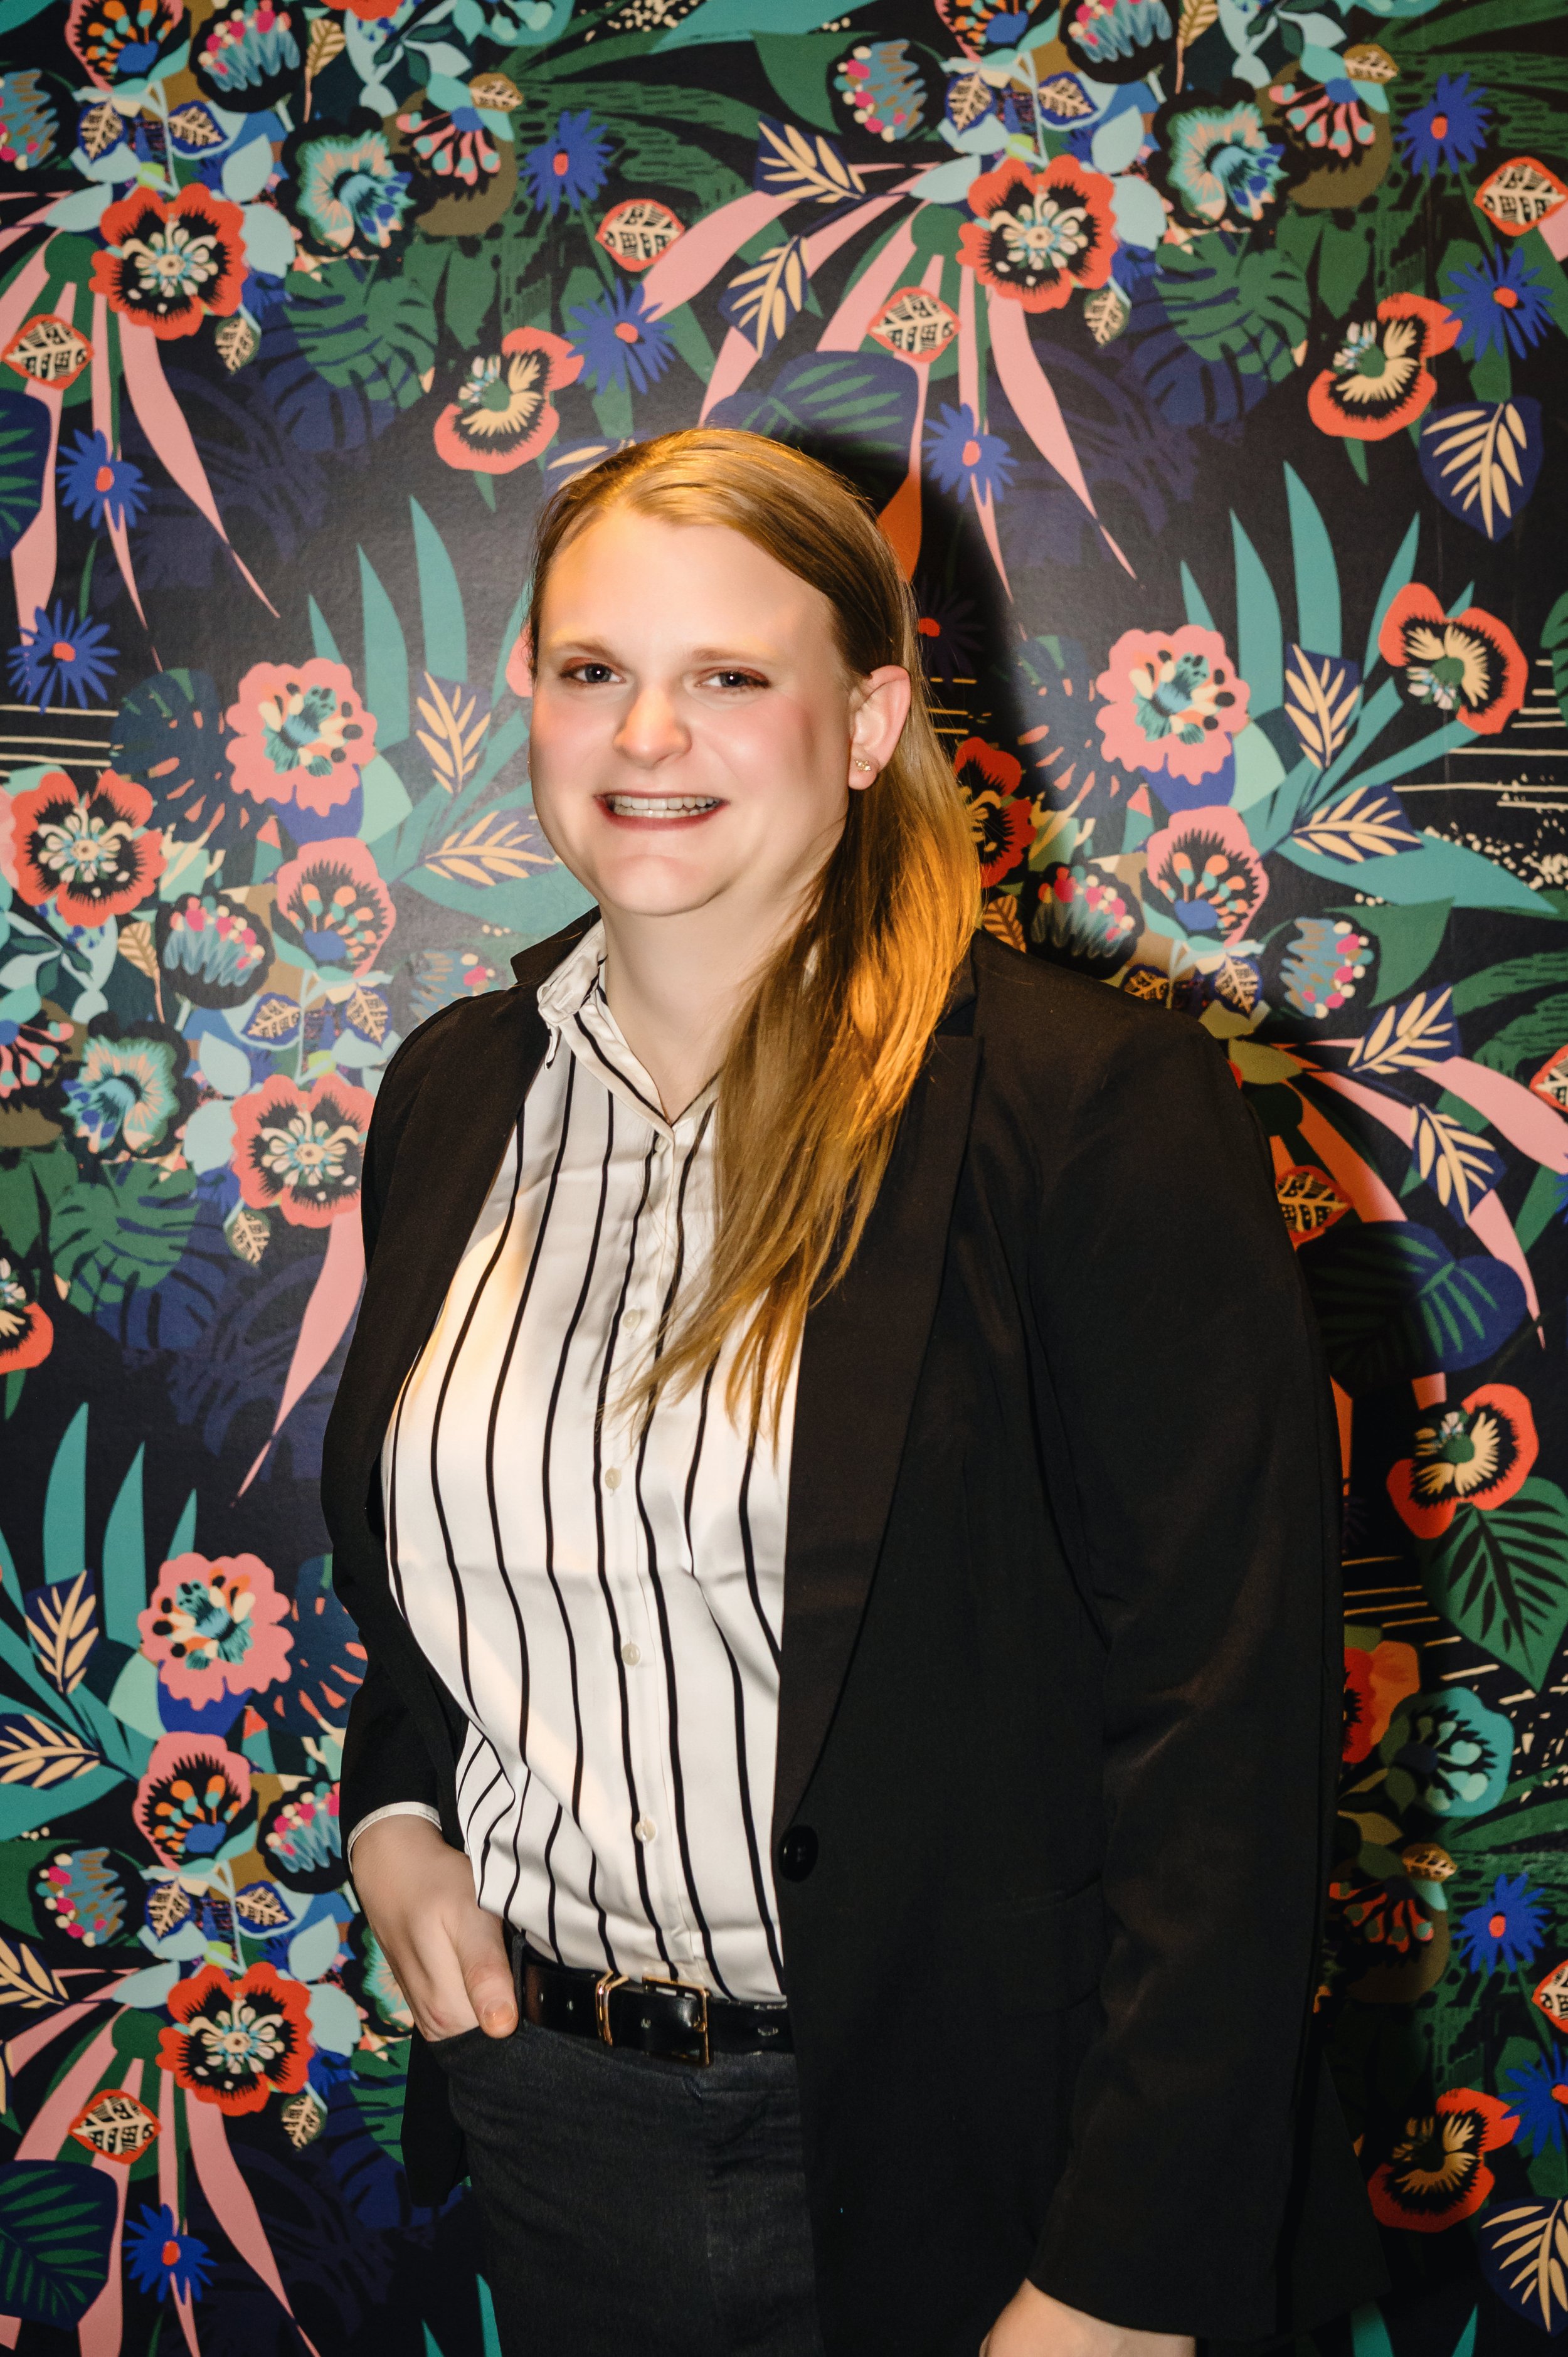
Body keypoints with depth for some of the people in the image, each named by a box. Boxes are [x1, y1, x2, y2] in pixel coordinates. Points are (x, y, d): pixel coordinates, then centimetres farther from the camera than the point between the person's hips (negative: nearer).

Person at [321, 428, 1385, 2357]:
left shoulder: (1097, 1104, -15)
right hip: (551, 2109, 5)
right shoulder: (454, 1091, 3)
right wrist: (392, 1816, -1)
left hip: (935, 2134, -4)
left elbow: (1223, 1719, -17)